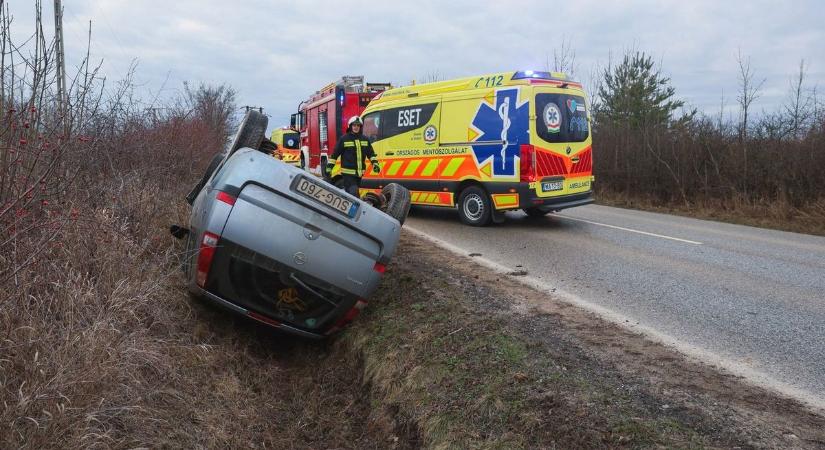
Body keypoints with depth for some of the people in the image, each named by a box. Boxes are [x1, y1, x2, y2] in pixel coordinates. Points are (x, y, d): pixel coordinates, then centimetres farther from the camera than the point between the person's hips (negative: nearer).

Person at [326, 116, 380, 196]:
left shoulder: (365, 139, 12)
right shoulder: (344, 139, -3)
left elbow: (371, 153, 19)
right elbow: (335, 154, -2)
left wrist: (375, 163, 5)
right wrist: (329, 167, -5)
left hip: (359, 173, 6)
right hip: (348, 172, -6)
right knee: (353, 193, -15)